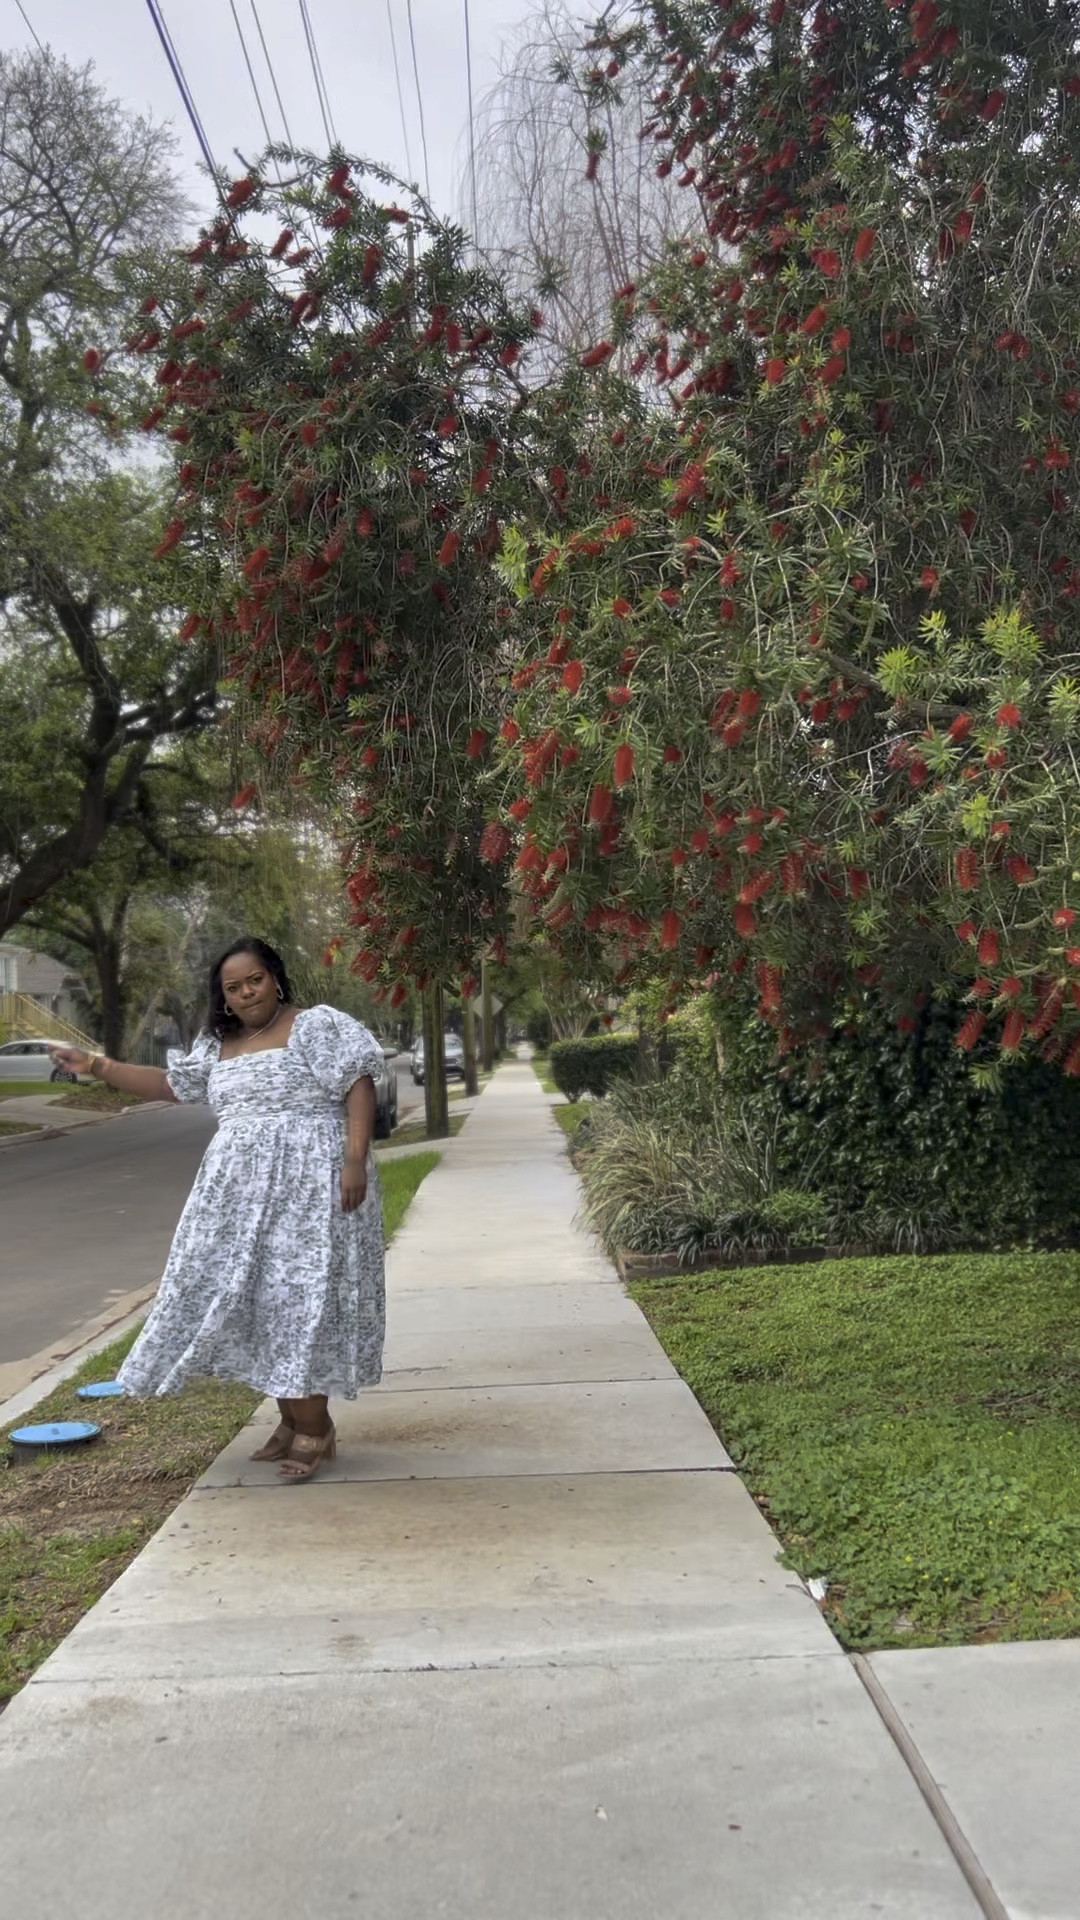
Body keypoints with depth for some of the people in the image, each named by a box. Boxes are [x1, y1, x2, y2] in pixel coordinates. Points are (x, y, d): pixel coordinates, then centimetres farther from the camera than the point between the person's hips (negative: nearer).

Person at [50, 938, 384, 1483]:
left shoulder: (317, 1025, -6)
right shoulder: (217, 1046, 15)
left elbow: (360, 1087, -11)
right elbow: (169, 1083, 23)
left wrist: (355, 1159, -21)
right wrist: (97, 1066, 16)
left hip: (308, 1187, -7)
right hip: (241, 1192, 7)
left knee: (301, 1297, -7)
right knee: (254, 1300, 8)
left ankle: (314, 1428, 2)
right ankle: (293, 1420, 20)